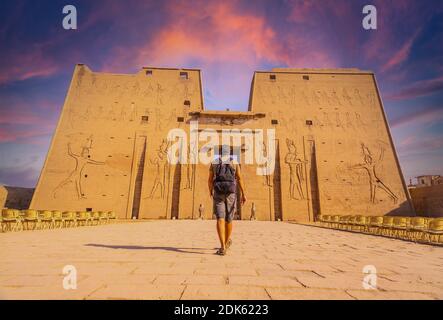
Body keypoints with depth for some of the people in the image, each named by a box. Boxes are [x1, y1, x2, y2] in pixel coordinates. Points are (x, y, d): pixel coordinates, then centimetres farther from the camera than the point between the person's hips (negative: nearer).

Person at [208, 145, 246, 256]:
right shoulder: (235, 163, 8)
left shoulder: (214, 163, 9)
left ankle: (223, 247, -18)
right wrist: (243, 194, 2)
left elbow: (210, 181, 11)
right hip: (230, 194, 1)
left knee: (220, 220, -6)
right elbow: (240, 179, 1)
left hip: (218, 194, -1)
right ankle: (227, 242, 32)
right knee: (228, 219, 15)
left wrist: (211, 192, 28)